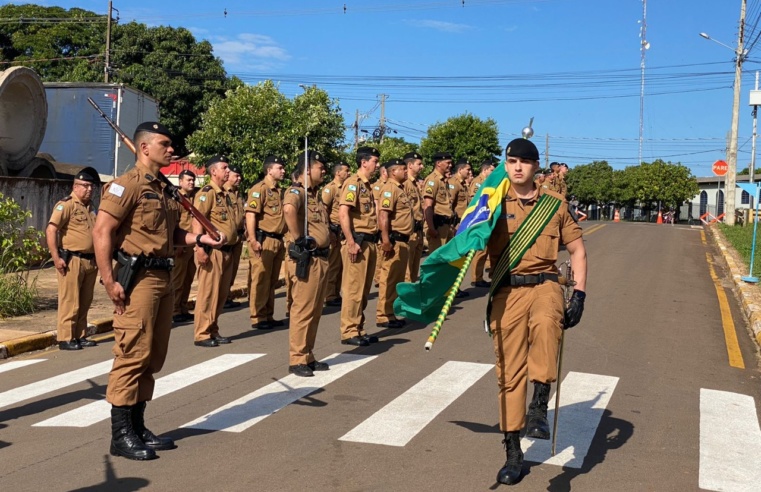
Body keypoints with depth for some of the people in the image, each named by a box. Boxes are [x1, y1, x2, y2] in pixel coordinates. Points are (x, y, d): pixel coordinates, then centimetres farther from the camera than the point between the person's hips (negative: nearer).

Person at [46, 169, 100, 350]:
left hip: (91, 261, 8)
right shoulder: (66, 205, -8)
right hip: (72, 260, -8)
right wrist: (56, 258, -20)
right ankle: (65, 339, 0)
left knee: (85, 302, 12)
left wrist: (97, 258, 20)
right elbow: (51, 230, -15)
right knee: (70, 302, -6)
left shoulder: (90, 207, 17)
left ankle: (80, 336, 20)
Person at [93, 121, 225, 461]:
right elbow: (101, 232, -15)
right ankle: (121, 434, 0)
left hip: (164, 278, 9)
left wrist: (200, 239, 7)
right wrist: (109, 281, -20)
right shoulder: (127, 184, -9)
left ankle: (138, 426, 22)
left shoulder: (163, 189, 18)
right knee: (132, 355, -8)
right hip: (138, 279, -9)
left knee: (153, 357, 12)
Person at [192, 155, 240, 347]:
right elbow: (197, 222, -17)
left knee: (221, 294, 12)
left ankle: (213, 331, 20)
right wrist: (200, 248, -24)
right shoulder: (206, 192, -10)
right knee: (208, 293, -5)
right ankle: (202, 335, 0)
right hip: (213, 250, -9)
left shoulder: (226, 194, 18)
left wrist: (235, 238, 19)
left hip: (227, 251, 9)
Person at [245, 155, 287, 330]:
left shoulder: (278, 191, 18)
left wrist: (282, 240, 21)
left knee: (272, 281, 13)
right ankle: (258, 318, 3)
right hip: (263, 240, -9)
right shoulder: (260, 188, -9)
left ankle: (268, 316, 20)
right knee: (260, 281, -3)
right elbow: (250, 215, -17)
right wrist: (253, 240, -25)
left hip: (278, 241, 9)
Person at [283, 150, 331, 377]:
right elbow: (289, 209, -36)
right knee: (303, 310, -4)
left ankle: (308, 356, 23)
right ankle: (297, 360, 3)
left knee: (315, 311, 14)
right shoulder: (297, 192, -12)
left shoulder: (316, 194, 16)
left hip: (321, 258, 9)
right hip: (306, 259, -9)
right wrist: (300, 239, -27)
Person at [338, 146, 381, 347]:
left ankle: (358, 329, 18)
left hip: (369, 242, 9)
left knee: (364, 289, 12)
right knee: (354, 288, -5)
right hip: (358, 241, -9)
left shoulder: (367, 185, 18)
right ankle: (349, 332, 0)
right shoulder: (353, 183, -10)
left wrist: (374, 241, 16)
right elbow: (343, 213, -19)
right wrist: (351, 242, -23)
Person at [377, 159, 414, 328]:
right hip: (394, 241, -10)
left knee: (397, 279, 14)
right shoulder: (390, 188, -13)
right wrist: (386, 240, -28)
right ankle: (383, 316, -2)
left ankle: (391, 314, 21)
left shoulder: (400, 188, 18)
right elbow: (383, 215, -22)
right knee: (389, 279, -6)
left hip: (403, 240, 10)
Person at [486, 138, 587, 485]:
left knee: (545, 323, -37)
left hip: (544, 283, 0)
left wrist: (579, 295, 1)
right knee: (509, 369, 3)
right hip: (507, 290, 0)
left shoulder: (555, 203, 6)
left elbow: (577, 250, 11)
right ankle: (513, 452, 16)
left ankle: (539, 407, -25)